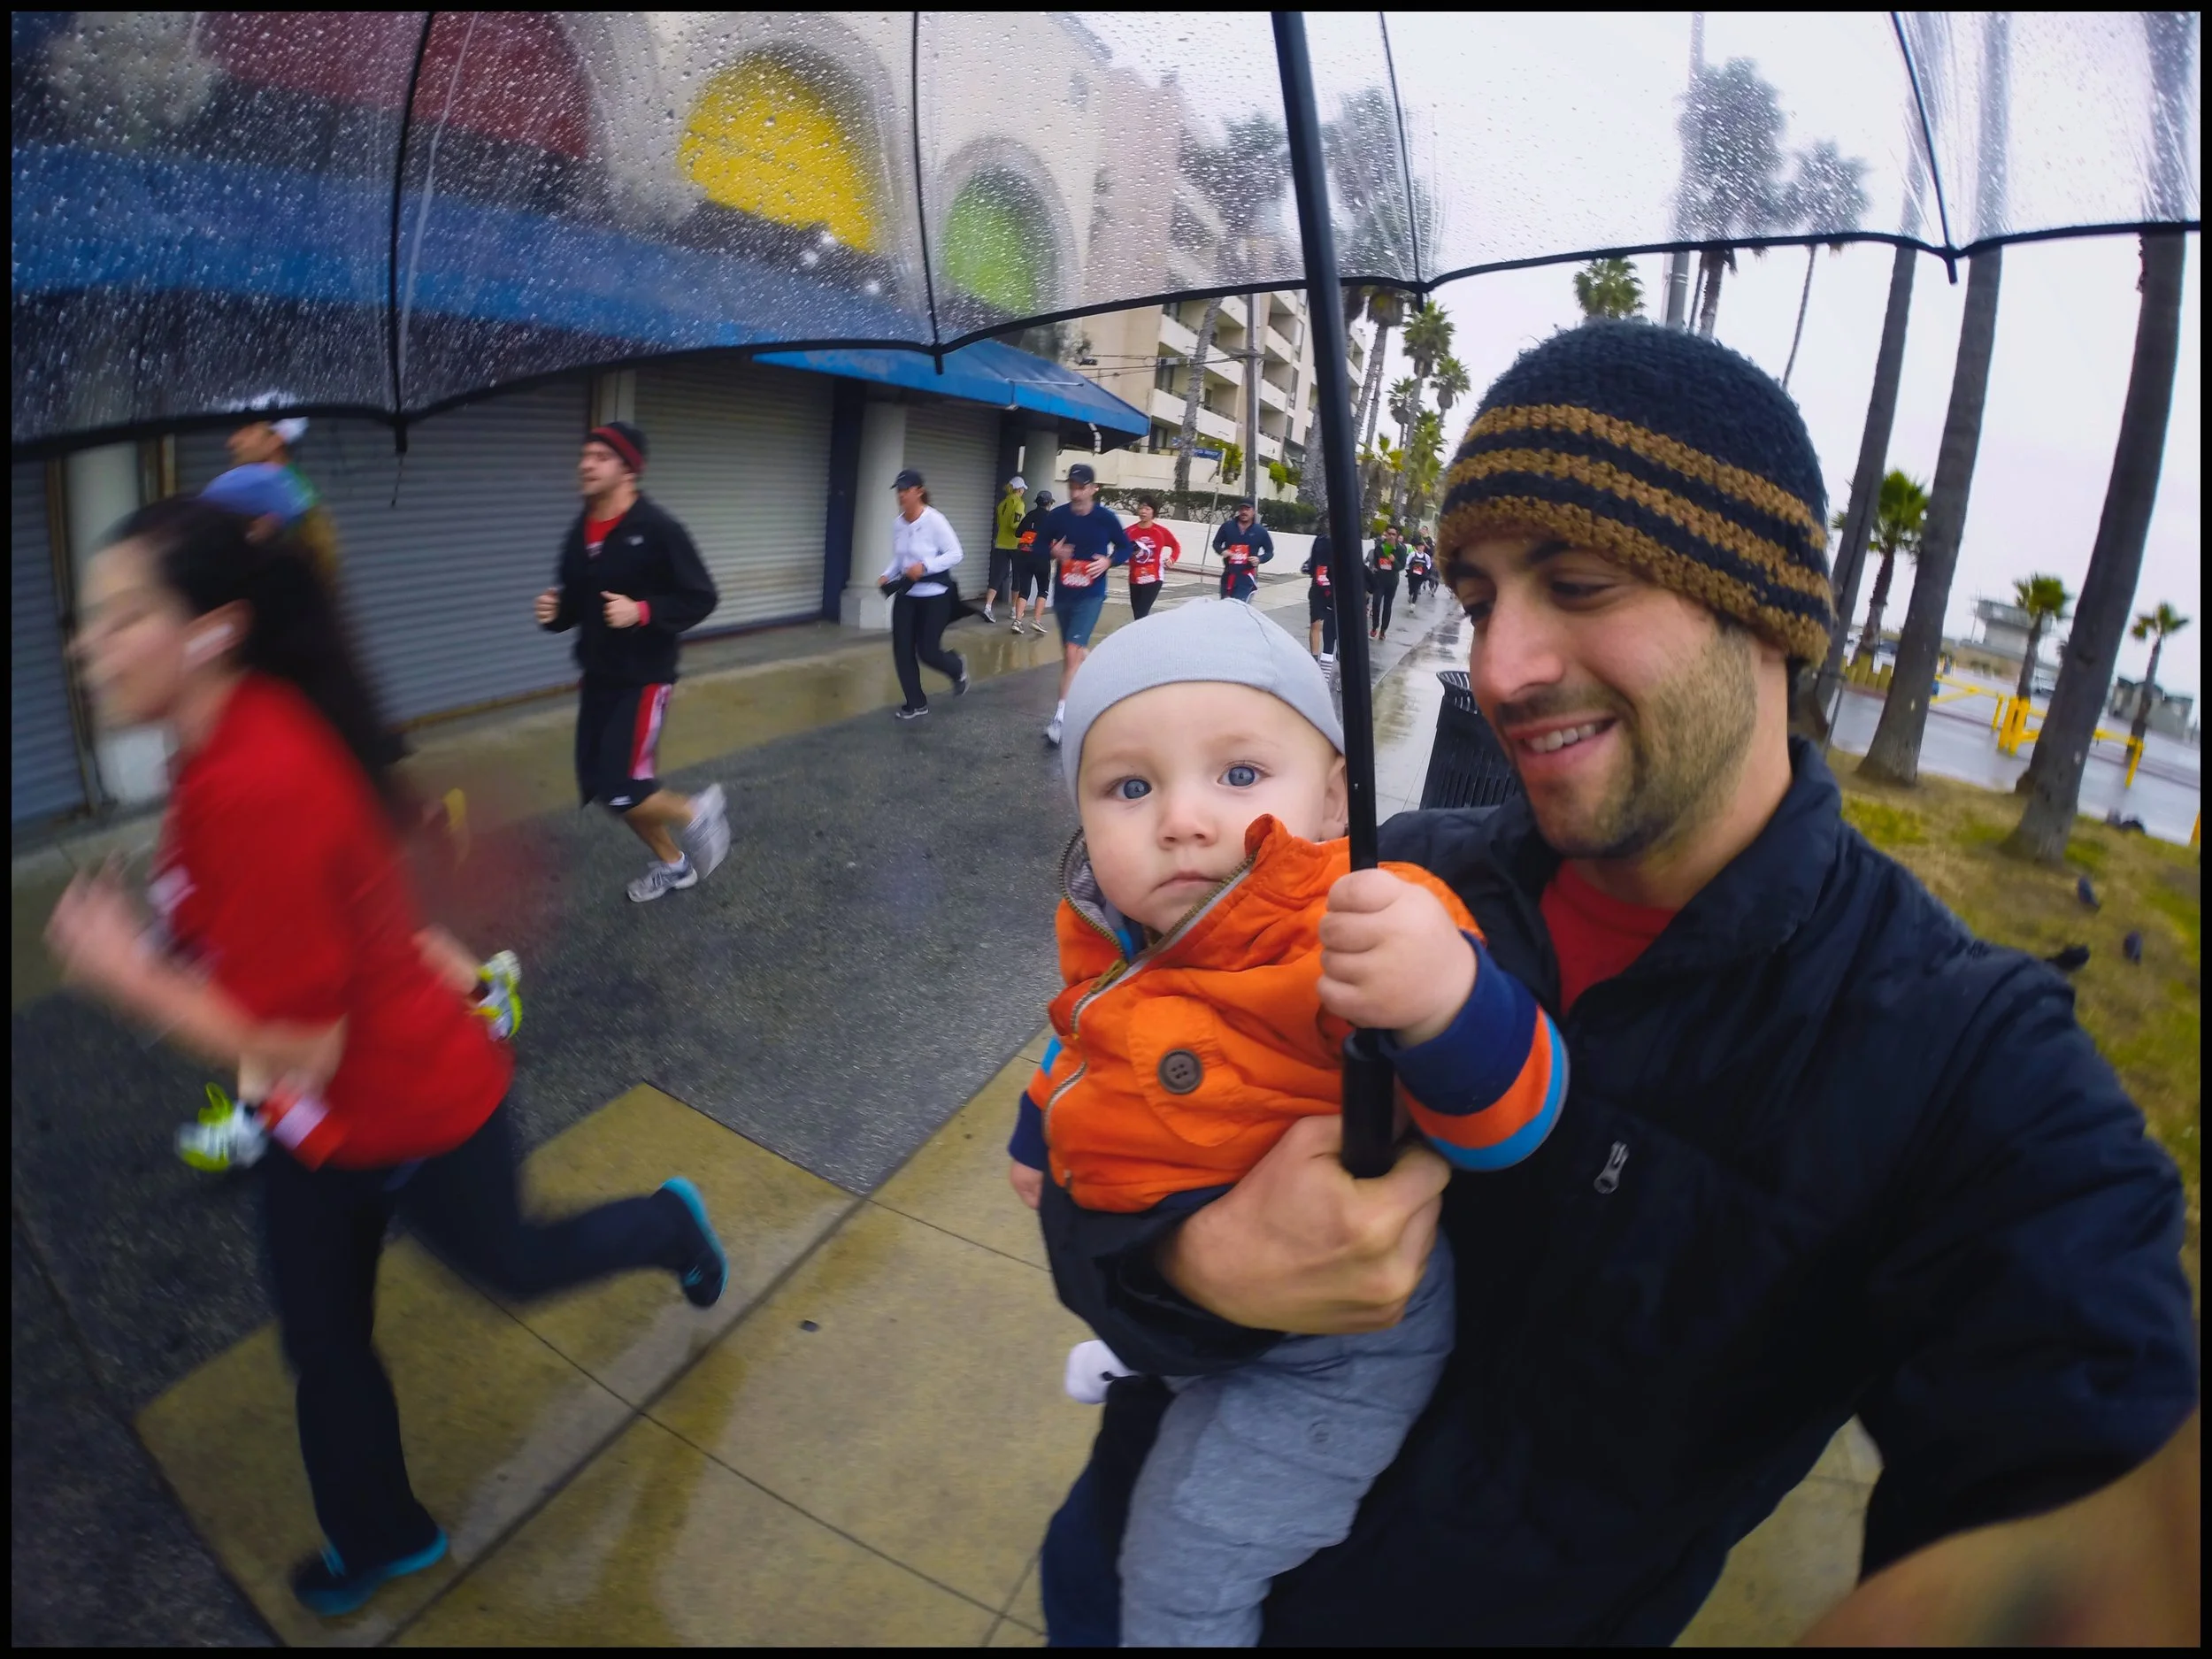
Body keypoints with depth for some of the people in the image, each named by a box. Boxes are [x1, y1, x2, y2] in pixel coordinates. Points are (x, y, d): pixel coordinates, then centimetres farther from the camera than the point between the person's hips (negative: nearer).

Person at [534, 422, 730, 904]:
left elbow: (701, 598, -13)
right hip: (597, 679, 8)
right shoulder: (579, 533, 6)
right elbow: (574, 604, 14)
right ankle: (672, 862, 33)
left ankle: (697, 811, 14)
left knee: (619, 787, -15)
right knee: (597, 785, 13)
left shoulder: (658, 530, -15)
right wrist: (554, 612, -8)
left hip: (643, 679, -8)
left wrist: (642, 612, -25)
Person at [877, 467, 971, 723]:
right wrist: (887, 575, -4)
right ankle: (916, 704, 17)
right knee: (902, 650, 2)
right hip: (906, 595, 6)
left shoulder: (934, 520, -16)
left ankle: (957, 668, 34)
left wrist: (925, 566, -24)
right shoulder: (898, 523, 3)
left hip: (935, 596, -6)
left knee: (927, 651, -1)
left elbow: (955, 554, -14)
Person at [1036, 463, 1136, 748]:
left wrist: (1109, 561, -14)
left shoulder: (1106, 518, -9)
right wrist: (1052, 552, -16)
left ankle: (1060, 717, -15)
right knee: (1072, 652, 18)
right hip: (1062, 593, 4)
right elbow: (1038, 545, 6)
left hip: (1091, 595, -4)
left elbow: (1126, 547, 4)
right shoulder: (1057, 516, -5)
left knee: (1072, 653, -16)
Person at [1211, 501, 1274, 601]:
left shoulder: (1260, 531, -3)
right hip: (1228, 574, 3)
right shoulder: (1227, 526, -2)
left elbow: (1269, 552, 7)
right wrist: (1222, 551, -12)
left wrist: (1260, 559, -13)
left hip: (1247, 576, -3)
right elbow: (1216, 543, 11)